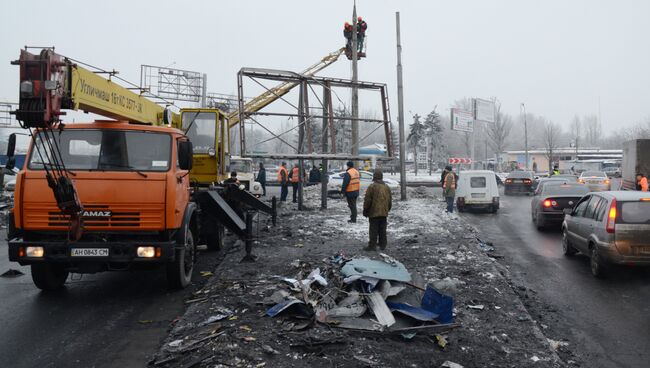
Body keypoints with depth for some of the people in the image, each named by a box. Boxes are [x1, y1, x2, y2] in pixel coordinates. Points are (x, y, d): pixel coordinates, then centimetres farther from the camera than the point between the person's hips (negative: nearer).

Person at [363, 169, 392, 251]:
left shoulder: (372, 187, -12)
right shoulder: (386, 187, 9)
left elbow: (367, 200, -11)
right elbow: (390, 201, 16)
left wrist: (365, 211, 0)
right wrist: (387, 209, 27)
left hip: (374, 213, -6)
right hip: (384, 213, 6)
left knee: (373, 230, -2)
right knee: (382, 230, 12)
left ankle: (372, 246, -1)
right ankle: (382, 245, 18)